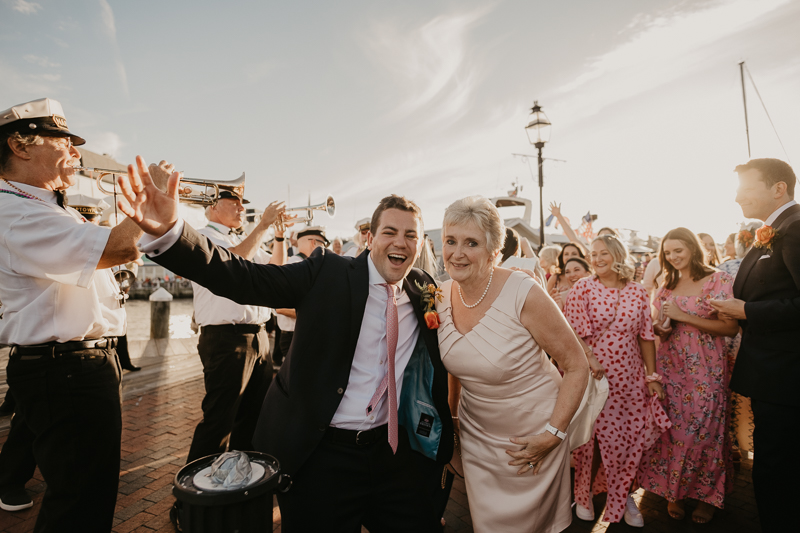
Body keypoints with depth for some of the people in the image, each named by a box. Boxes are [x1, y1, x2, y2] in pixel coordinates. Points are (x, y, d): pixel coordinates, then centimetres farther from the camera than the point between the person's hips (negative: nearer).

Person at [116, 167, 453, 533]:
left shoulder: (424, 291, 0)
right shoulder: (328, 273, -11)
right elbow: (243, 279, -21)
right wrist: (168, 232, -34)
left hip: (395, 452, 4)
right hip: (320, 455, -3)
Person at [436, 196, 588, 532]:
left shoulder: (523, 294, -26)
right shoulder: (442, 296, -9)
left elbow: (577, 366, -17)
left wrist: (553, 434, -18)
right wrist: (452, 408, 7)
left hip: (532, 436, -4)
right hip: (475, 435, 4)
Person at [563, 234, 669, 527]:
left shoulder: (637, 292, 4)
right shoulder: (581, 289, -5)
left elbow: (646, 336, 6)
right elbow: (575, 334, -11)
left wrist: (651, 375, 5)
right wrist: (590, 361, -24)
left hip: (630, 379, 3)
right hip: (592, 377, -3)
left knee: (632, 438, 8)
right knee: (595, 438, 7)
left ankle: (622, 494, 33)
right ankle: (585, 494, 31)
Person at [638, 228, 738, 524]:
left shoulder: (719, 280, -4)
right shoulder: (666, 287, 11)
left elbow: (731, 327, -12)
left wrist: (683, 316, -16)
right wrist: (662, 327, -6)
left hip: (706, 368, -4)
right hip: (670, 366, 4)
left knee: (703, 428, 3)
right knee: (672, 427, 5)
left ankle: (706, 494, 25)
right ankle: (675, 491, 22)